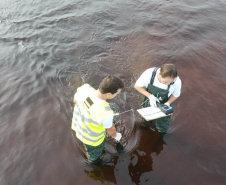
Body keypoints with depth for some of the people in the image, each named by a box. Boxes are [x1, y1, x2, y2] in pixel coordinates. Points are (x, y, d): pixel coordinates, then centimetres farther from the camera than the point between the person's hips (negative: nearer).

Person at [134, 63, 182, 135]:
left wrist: (168, 103, -29)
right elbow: (137, 86, -20)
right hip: (150, 102, 1)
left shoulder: (177, 82, -34)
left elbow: (175, 95, -11)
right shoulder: (149, 73, -37)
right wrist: (150, 96, -33)